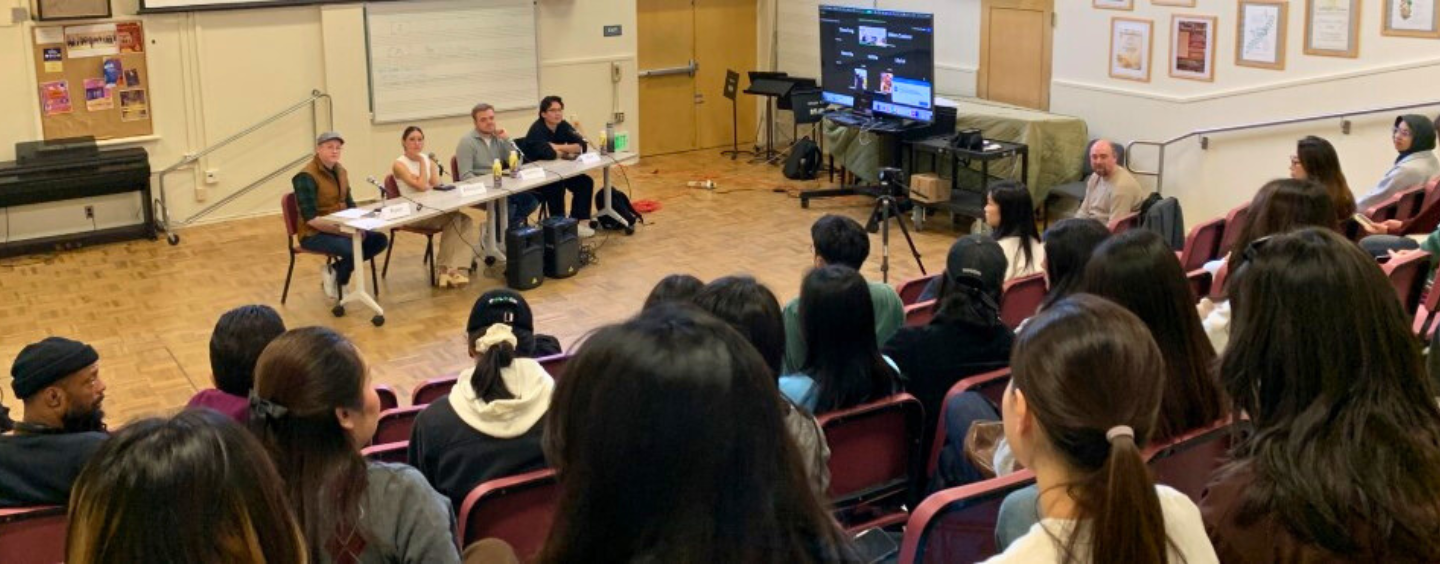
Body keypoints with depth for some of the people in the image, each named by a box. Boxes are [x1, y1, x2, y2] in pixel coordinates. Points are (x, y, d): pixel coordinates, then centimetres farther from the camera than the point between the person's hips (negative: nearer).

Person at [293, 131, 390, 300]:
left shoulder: (340, 171, 8)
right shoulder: (306, 177, -18)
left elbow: (349, 204, 14)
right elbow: (311, 218, -22)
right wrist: (345, 231, -25)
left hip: (340, 228, 8)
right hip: (314, 234, -8)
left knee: (379, 239, -8)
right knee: (354, 249, -31)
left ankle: (335, 270, 3)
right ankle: (336, 279, 1)